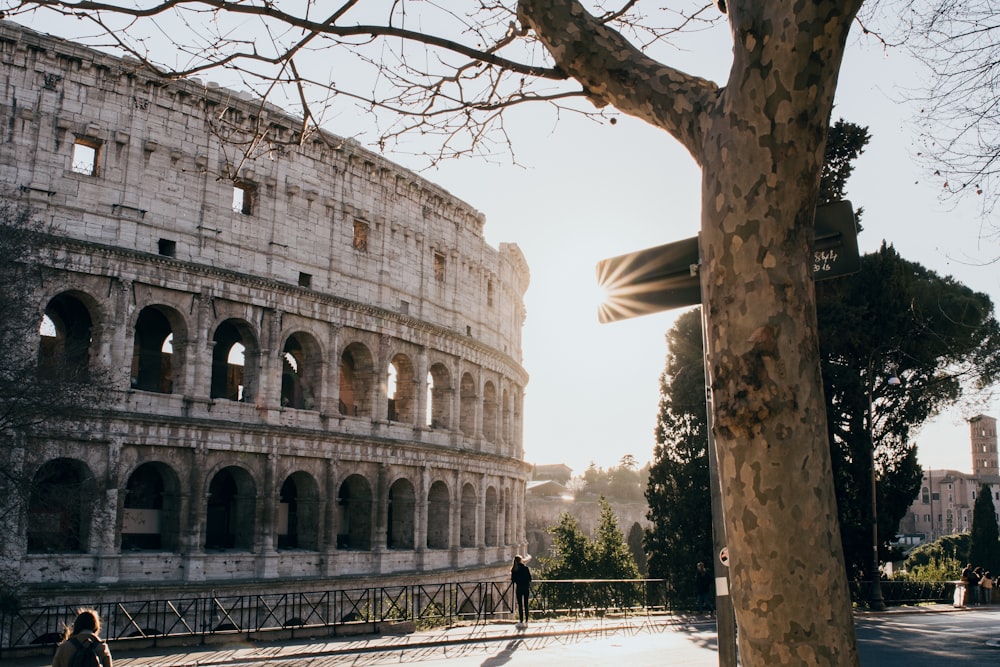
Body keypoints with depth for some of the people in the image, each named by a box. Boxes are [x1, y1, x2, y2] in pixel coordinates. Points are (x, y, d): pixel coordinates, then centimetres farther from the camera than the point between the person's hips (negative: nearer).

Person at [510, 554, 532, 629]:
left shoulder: (514, 569, -5)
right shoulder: (525, 568, -2)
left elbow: (512, 580, -4)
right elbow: (529, 578, 0)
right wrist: (530, 587, 13)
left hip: (519, 588, -2)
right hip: (526, 587, 2)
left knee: (520, 605, 3)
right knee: (526, 604, 11)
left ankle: (521, 621, 2)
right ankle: (526, 621, 15)